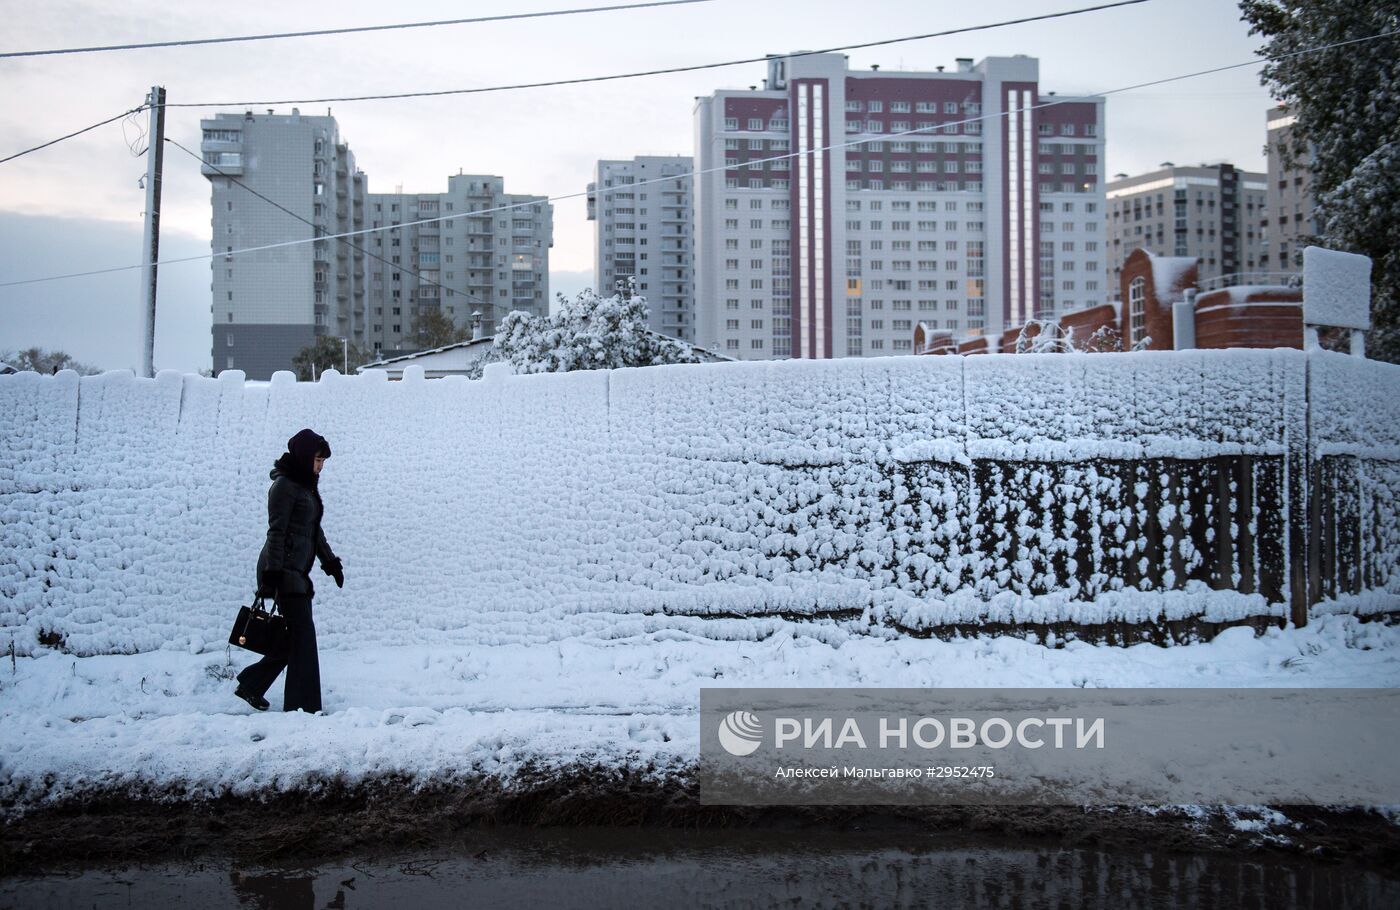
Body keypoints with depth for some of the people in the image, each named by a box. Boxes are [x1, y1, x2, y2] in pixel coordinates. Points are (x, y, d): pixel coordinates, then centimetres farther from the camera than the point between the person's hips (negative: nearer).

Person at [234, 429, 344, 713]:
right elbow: (276, 532, -15)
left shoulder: (308, 486, 18)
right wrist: (271, 574, -19)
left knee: (295, 636, 7)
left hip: (298, 572, 9)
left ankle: (250, 685, 19)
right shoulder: (284, 485, -10)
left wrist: (331, 562, 25)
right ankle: (303, 705, -6)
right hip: (283, 571, -9)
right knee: (302, 634, -9)